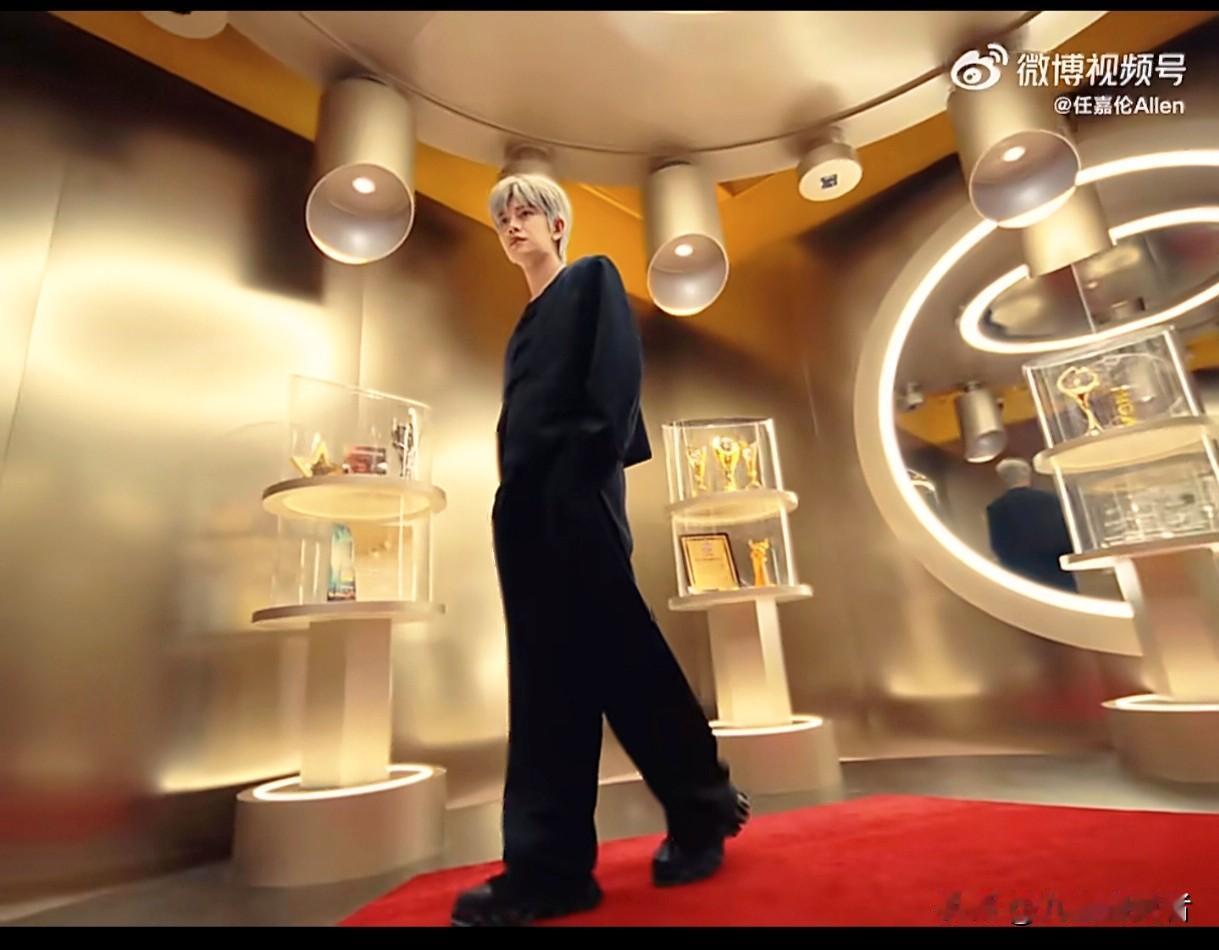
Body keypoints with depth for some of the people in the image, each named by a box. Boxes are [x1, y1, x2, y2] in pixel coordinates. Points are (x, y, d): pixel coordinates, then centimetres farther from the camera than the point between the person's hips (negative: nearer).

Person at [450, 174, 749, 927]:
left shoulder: (593, 278, 10)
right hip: (523, 507, 8)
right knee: (546, 681, 5)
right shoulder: (527, 321, 28)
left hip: (576, 497, -7)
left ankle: (704, 811, 20)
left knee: (622, 658, -2)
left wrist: (589, 464, -16)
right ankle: (548, 865, 12)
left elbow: (619, 372, -6)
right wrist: (512, 497, 9)